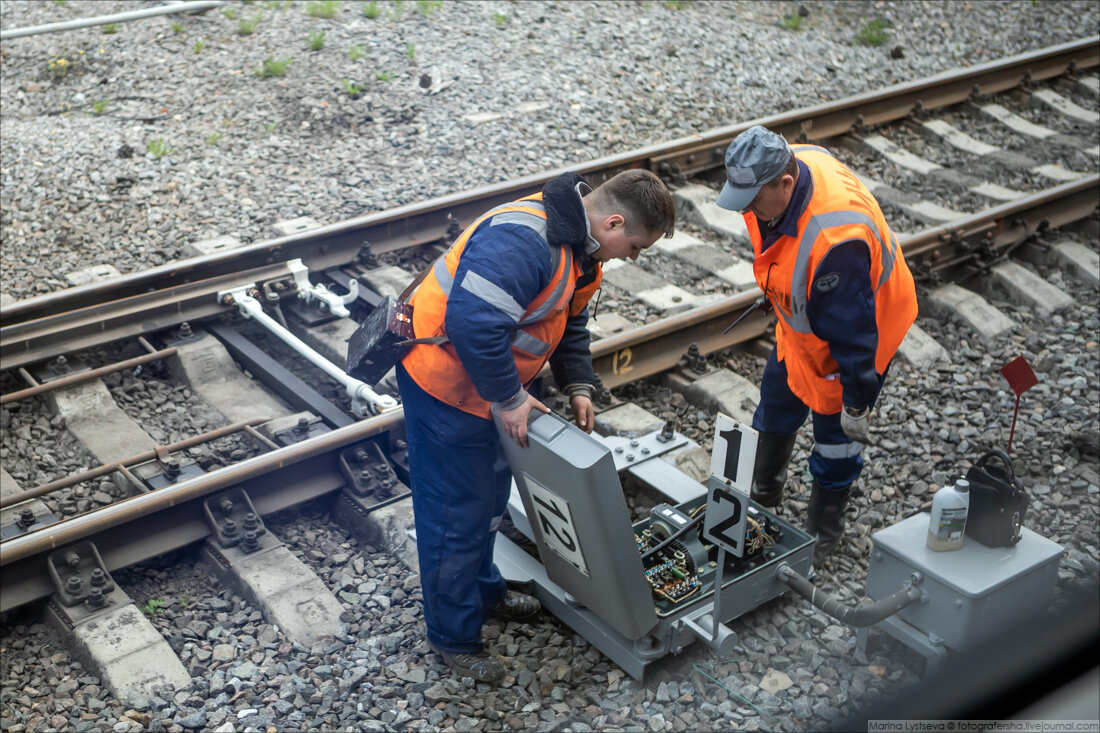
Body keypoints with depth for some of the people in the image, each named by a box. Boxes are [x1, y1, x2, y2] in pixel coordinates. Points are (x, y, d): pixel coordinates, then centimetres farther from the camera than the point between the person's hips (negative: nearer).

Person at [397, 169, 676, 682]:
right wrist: (509, 399, -28)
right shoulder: (524, 241, -32)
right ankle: (454, 635, 20)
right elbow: (472, 322, -38)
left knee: (490, 491, 24)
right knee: (456, 510, 2)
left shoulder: (582, 250, 3)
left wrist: (578, 386, 2)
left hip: (487, 381, 10)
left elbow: (569, 322, 15)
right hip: (443, 380, -10)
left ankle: (482, 590, 46)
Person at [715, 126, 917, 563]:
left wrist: (856, 400, -23)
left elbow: (850, 326, -34)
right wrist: (774, 290, 20)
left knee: (836, 430, 9)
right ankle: (762, 492, 49)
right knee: (778, 396, 24)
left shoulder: (835, 238, -45)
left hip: (861, 328, -9)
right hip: (802, 314, 9)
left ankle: (823, 530, 33)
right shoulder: (789, 167, -19)